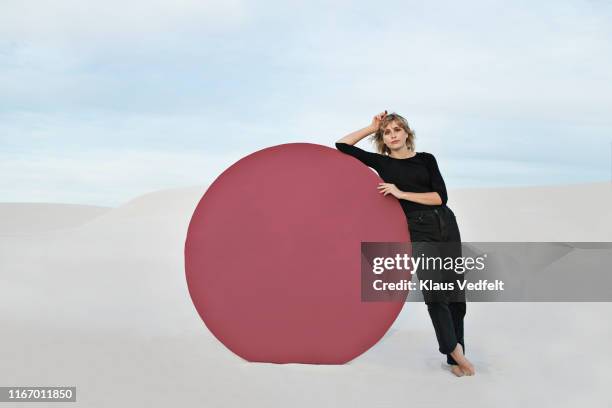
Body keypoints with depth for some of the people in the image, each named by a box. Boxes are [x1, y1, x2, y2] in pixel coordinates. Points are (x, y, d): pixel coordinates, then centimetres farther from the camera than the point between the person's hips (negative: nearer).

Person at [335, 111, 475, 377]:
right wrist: (372, 127, 8)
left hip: (446, 225, 3)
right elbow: (342, 145, 5)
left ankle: (455, 357, 14)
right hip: (417, 230, -2)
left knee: (455, 291, 4)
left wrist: (401, 193, -8)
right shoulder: (382, 163, 8)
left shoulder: (426, 159, 9)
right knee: (434, 291, -15)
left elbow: (441, 197, -1)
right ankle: (454, 350, -2)